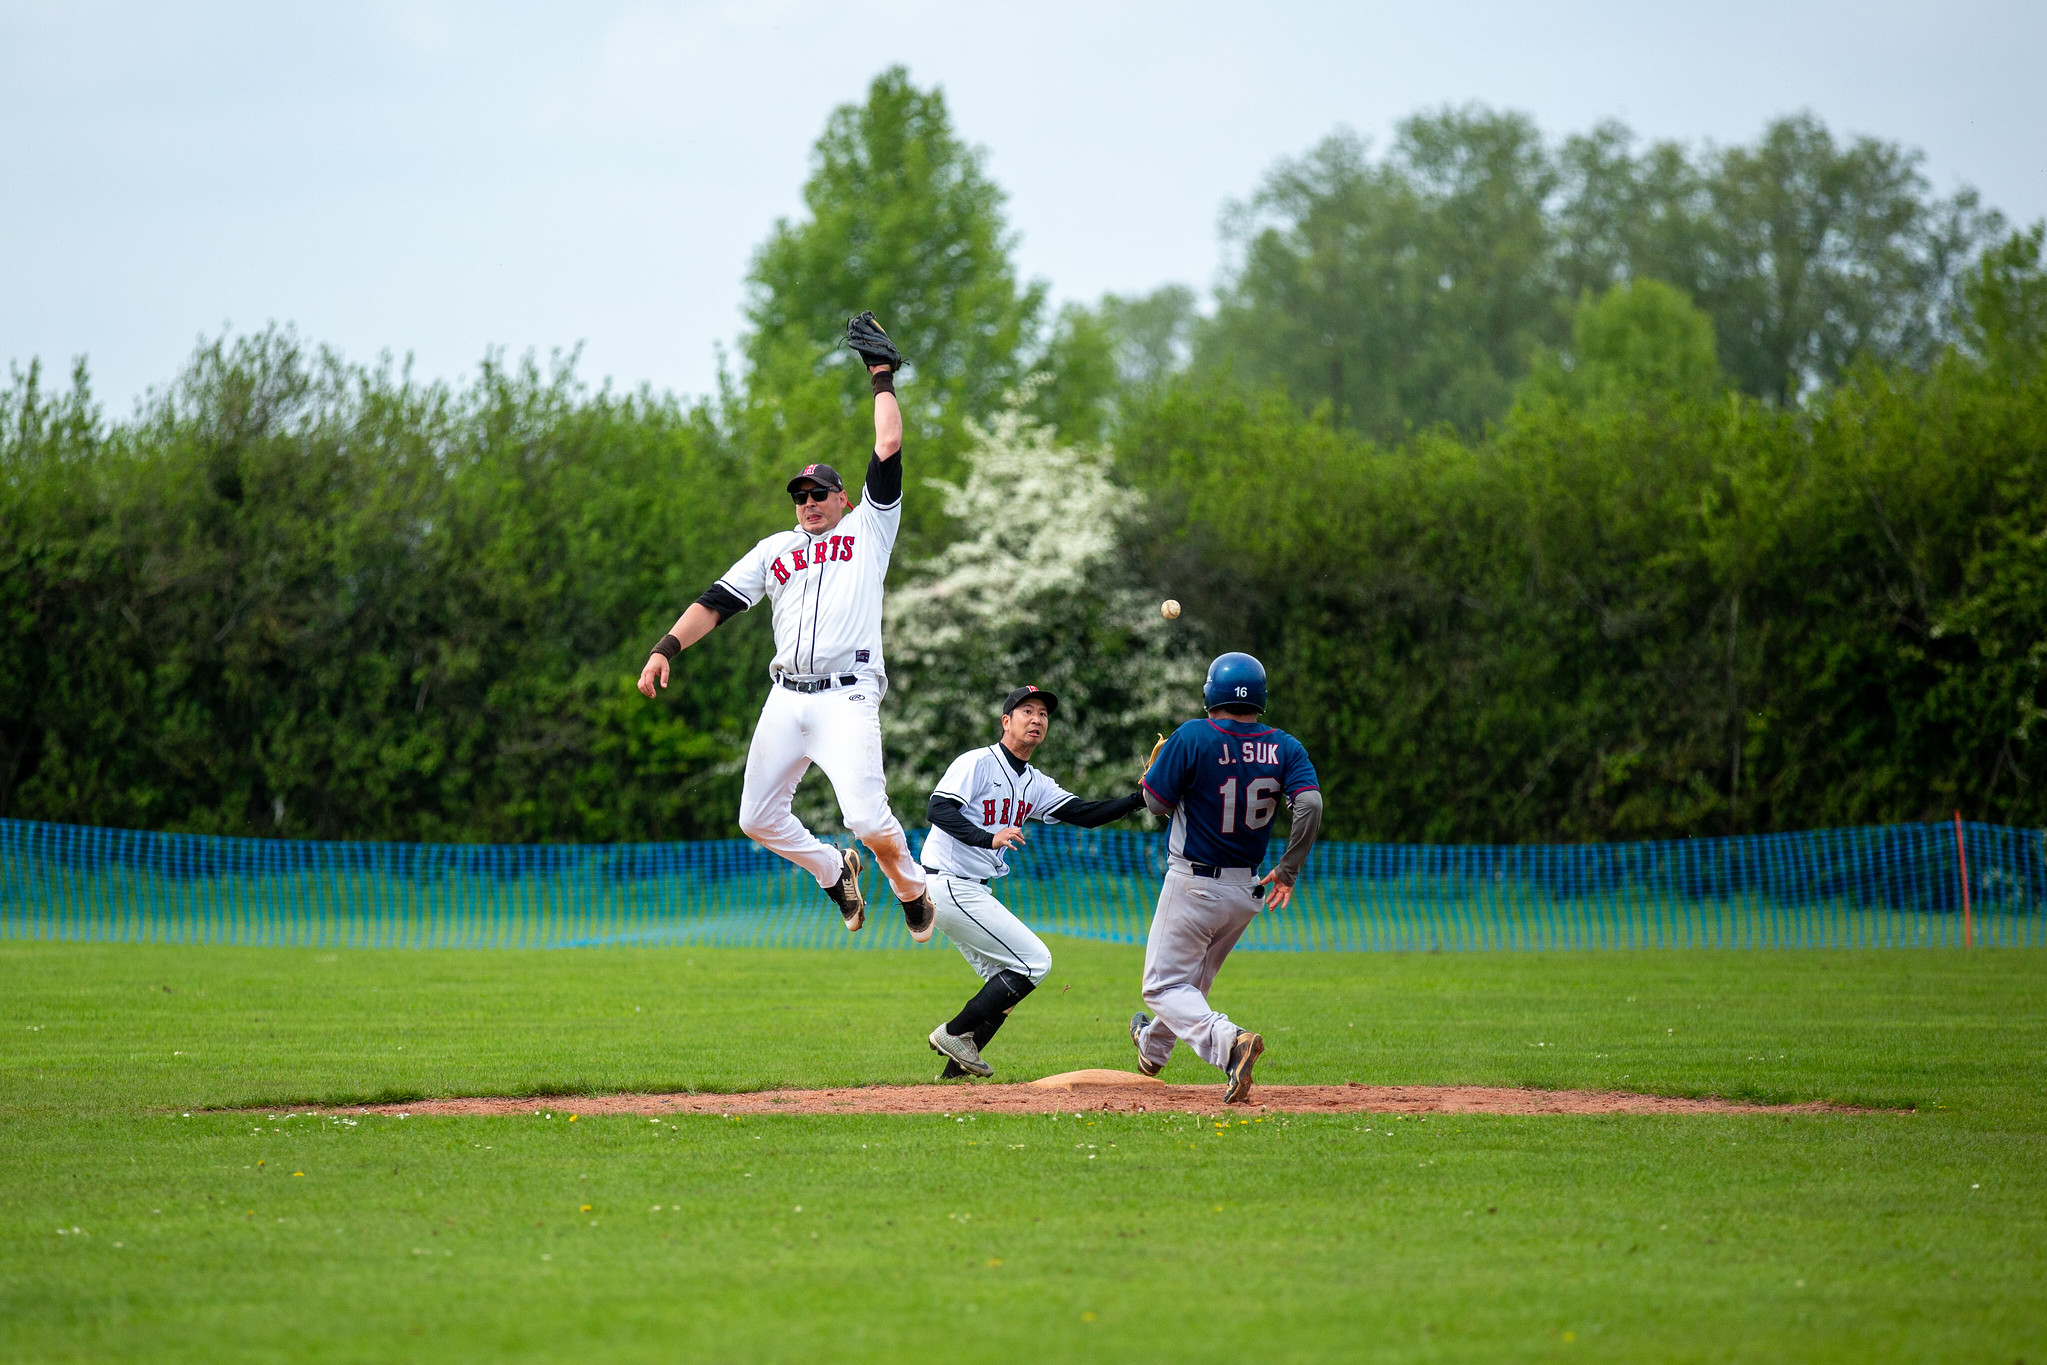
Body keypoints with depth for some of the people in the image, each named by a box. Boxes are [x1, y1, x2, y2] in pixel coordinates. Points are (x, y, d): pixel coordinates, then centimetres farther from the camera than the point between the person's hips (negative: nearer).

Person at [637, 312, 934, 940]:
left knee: (866, 817, -19)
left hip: (847, 696, -5)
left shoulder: (867, 528, 11)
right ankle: (835, 872, 30)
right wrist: (666, 648, -2)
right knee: (759, 819, 6)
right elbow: (718, 601, 11)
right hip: (786, 697, 5)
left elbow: (888, 449, 2)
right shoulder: (775, 549, 21)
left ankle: (914, 893, 7)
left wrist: (882, 376, 6)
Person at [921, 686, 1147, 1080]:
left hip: (972, 893, 10)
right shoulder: (977, 763, -12)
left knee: (1005, 980, 13)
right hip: (949, 884, -10)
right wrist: (990, 839, -38)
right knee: (1033, 960, -10)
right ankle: (954, 1033, -5)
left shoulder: (1035, 784, 13)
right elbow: (939, 809, -24)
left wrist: (1139, 799, -8)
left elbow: (1082, 814, 5)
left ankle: (957, 1069, 13)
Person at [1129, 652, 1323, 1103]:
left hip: (1193, 886, -6)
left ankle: (1227, 1041, -28)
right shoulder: (1284, 748, -2)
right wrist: (1288, 871, -8)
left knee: (1165, 985, -2)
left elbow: (1156, 801, -6)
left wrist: (1154, 765, 15)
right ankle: (1154, 1046, 48)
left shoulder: (1192, 738, -13)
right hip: (1247, 892, 6)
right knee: (1195, 977, 26)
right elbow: (1310, 804, -16)